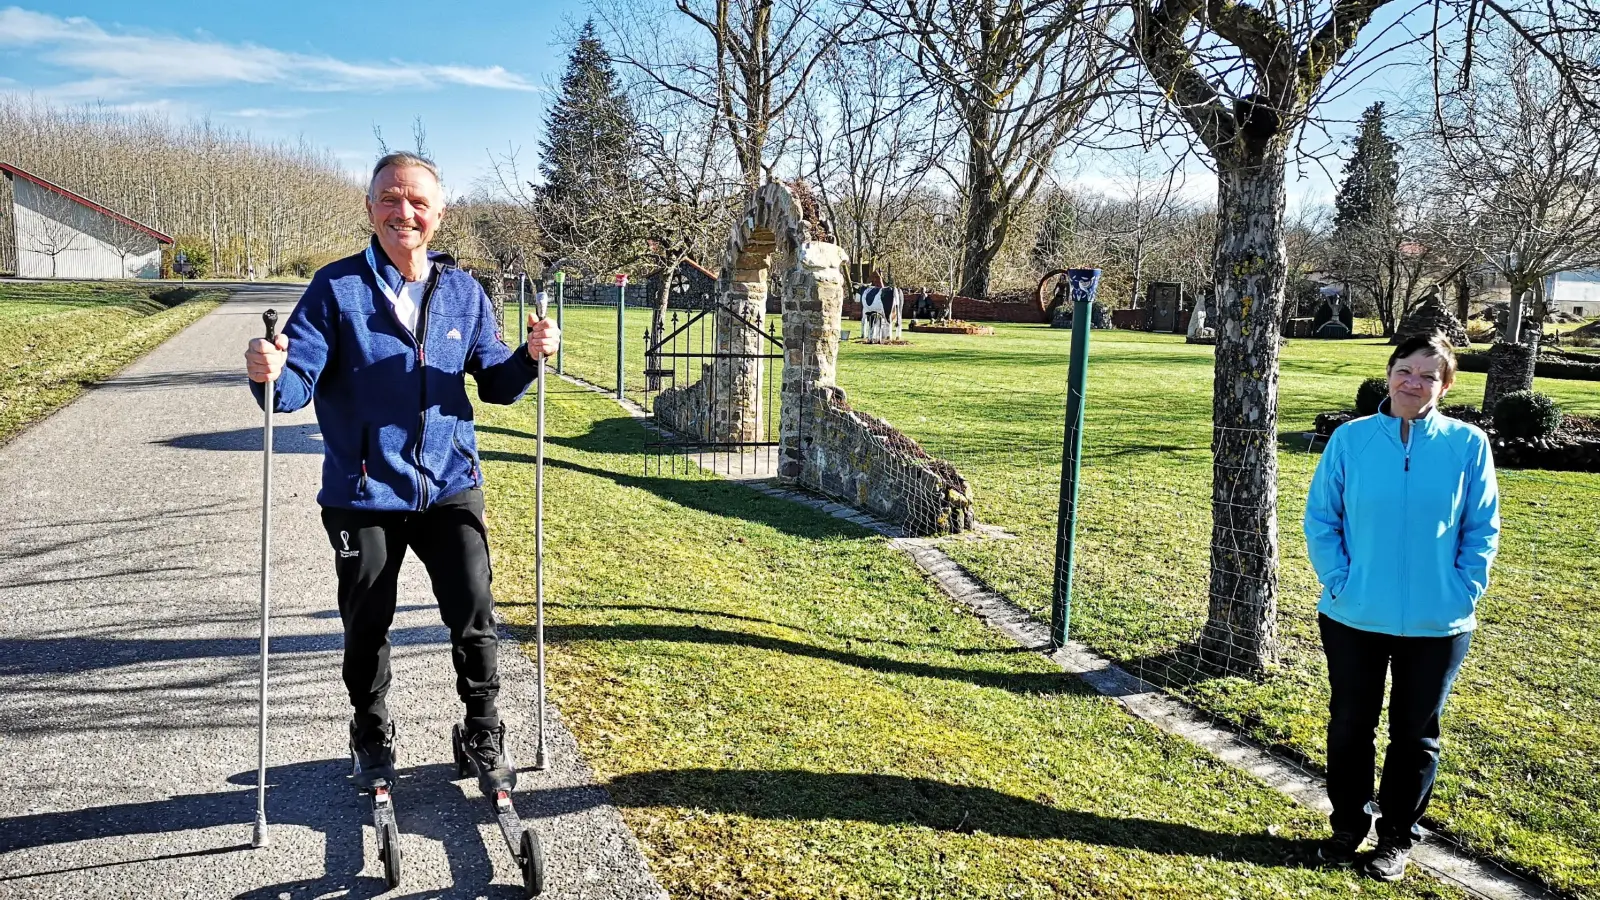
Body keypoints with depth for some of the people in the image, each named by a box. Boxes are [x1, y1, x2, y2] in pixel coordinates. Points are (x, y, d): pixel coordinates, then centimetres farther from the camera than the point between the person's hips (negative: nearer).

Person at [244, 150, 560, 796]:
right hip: (363, 495, -1)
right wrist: (270, 374, -33)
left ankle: (484, 737, 20)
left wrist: (529, 357, -13)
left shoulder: (463, 291, 4)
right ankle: (371, 736, 37)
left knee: (474, 618, -2)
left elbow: (495, 384, 8)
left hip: (449, 488, 2)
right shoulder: (336, 287, -6)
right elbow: (300, 383, -11)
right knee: (367, 626, 13)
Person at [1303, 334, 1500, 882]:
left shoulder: (1468, 445, -6)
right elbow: (1320, 519, -1)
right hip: (1353, 618, 1)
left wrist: (1464, 592, -8)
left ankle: (1398, 836, 31)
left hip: (1437, 625, 0)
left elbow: (1482, 529, 0)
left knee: (1416, 733, 13)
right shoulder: (1350, 439, -5)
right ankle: (1348, 826, 33)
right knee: (1351, 725, 14)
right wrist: (1339, 583, -9)